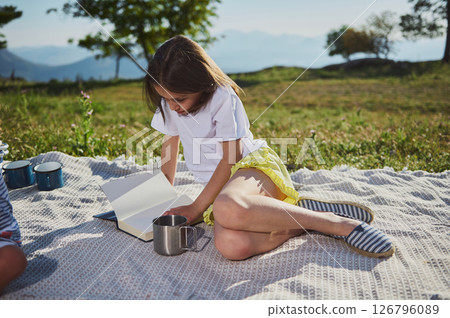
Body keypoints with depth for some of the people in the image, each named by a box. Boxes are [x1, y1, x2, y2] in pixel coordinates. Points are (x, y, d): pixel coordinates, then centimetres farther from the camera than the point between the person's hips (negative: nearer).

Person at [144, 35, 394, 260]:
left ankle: (337, 223, -28)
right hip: (219, 189, 5)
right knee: (231, 245, -35)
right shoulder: (167, 104, 6)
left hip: (253, 164, -4)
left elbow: (230, 158, -13)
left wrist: (196, 208, -12)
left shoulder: (223, 98, -12)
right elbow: (170, 146, 17)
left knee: (228, 209, -45)